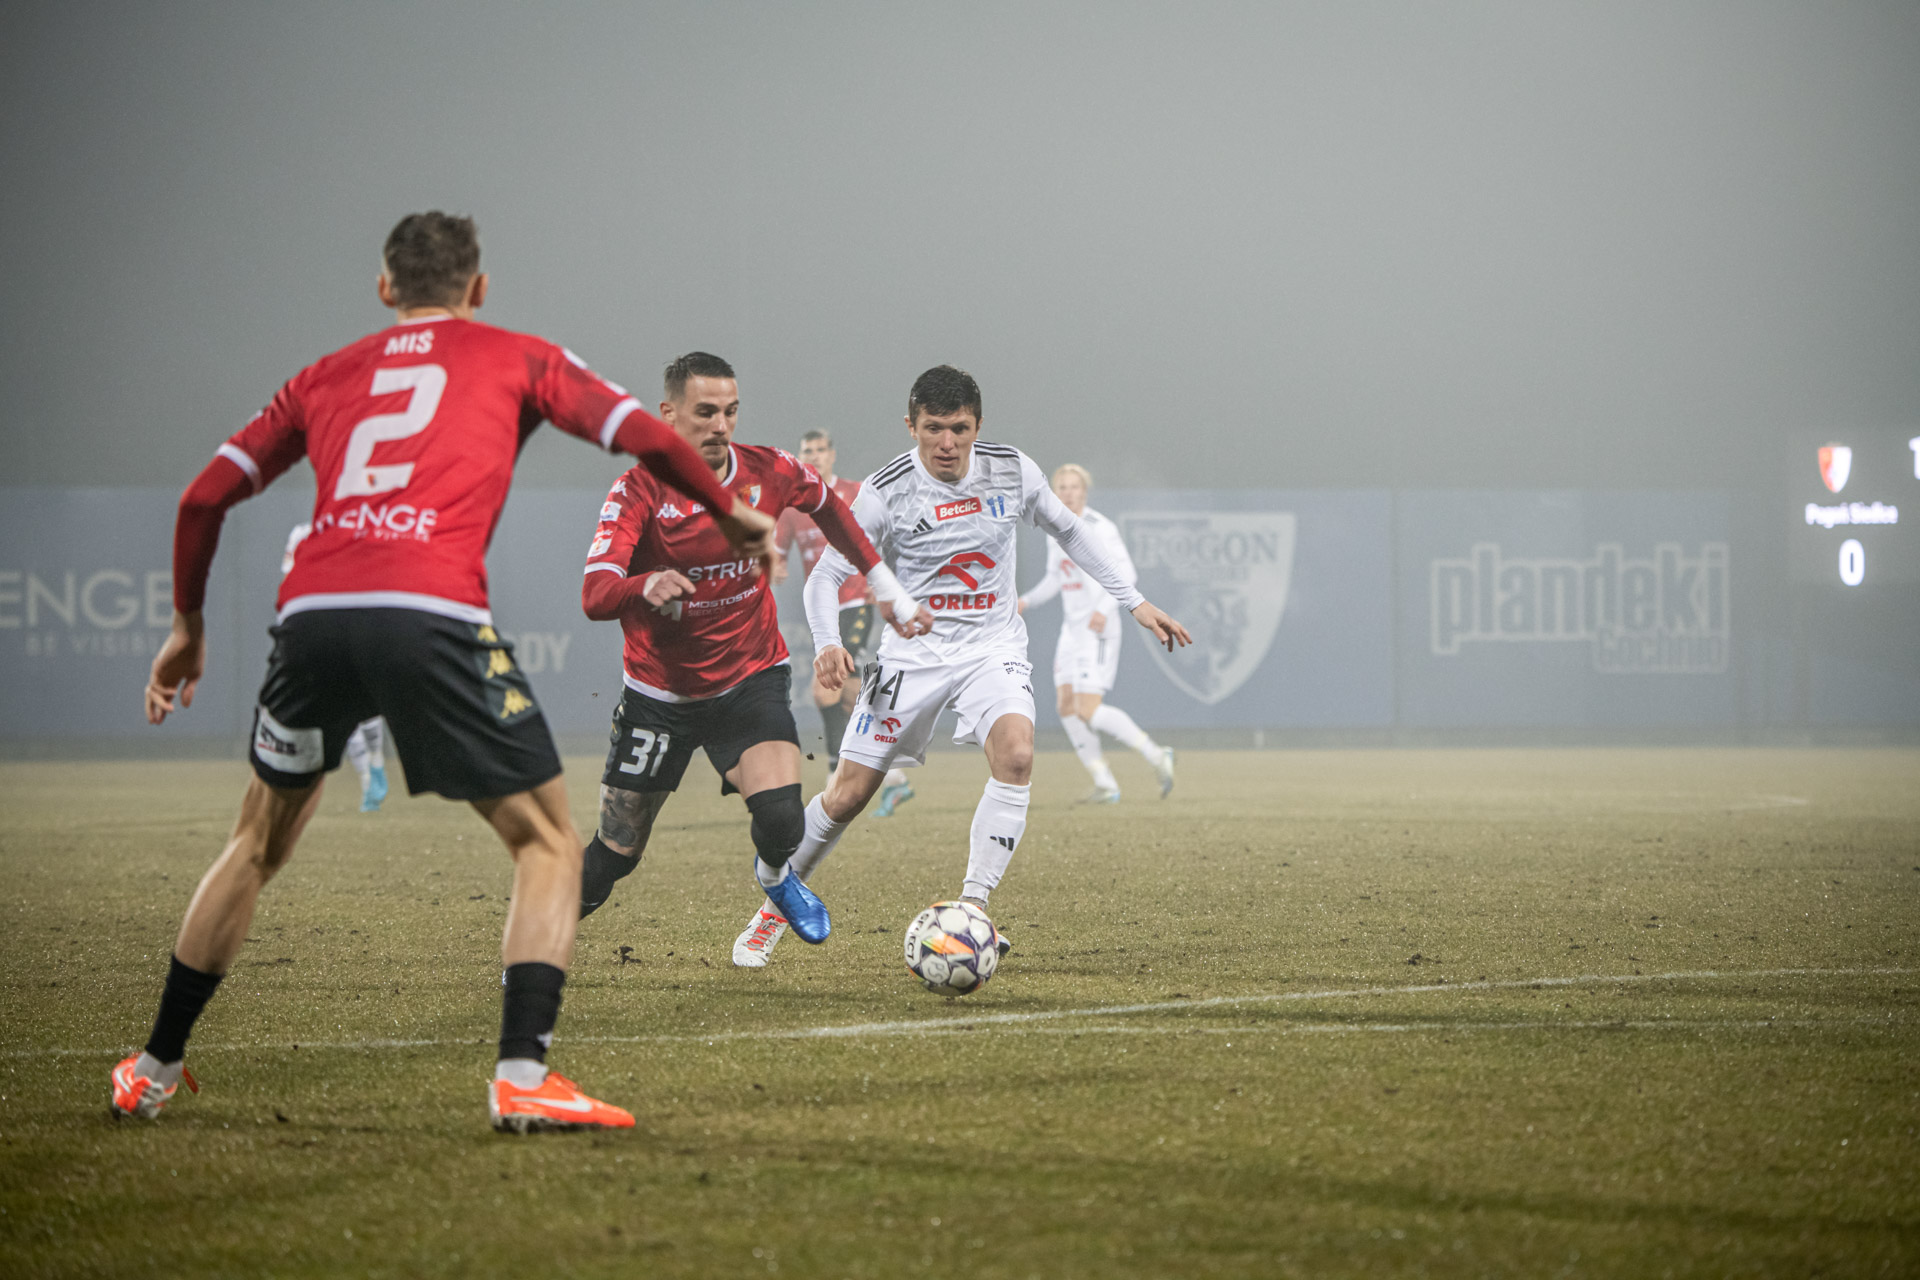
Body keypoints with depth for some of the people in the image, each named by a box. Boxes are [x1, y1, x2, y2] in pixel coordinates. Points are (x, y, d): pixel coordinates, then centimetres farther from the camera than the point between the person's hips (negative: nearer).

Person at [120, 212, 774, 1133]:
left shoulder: (325, 376, 26)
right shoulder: (517, 359, 19)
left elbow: (205, 497, 24)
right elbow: (647, 439, 12)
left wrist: (187, 626, 37)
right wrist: (734, 517, 29)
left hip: (311, 613, 4)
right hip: (432, 614, -4)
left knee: (259, 844, 24)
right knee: (548, 844, 9)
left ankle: (155, 1069, 30)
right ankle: (522, 1074, -8)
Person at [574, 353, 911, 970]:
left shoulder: (768, 473, -9)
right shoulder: (637, 491, -19)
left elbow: (827, 505, 15)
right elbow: (595, 596, -31)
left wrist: (880, 578, 18)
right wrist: (646, 587, -52)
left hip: (750, 680, 1)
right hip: (660, 691, -1)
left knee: (780, 817, -22)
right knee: (615, 855, 4)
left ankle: (773, 875, 14)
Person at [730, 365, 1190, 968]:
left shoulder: (1012, 472, -6)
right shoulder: (887, 493, -13)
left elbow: (1070, 531, 12)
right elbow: (826, 574, -7)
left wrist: (1134, 603, 11)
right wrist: (828, 644, -26)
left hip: (993, 647, 1)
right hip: (913, 651, -1)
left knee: (1016, 755, -28)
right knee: (848, 795, -2)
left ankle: (972, 907, -23)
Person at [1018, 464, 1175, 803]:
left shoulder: (1100, 528, -13)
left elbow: (1127, 574, -16)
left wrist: (1104, 608, -30)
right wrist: (1025, 601, 4)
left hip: (1098, 630, -8)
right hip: (1072, 629, 8)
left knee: (1088, 712, -15)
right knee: (1067, 708, 1)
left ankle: (1155, 755, -4)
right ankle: (1105, 786, 6)